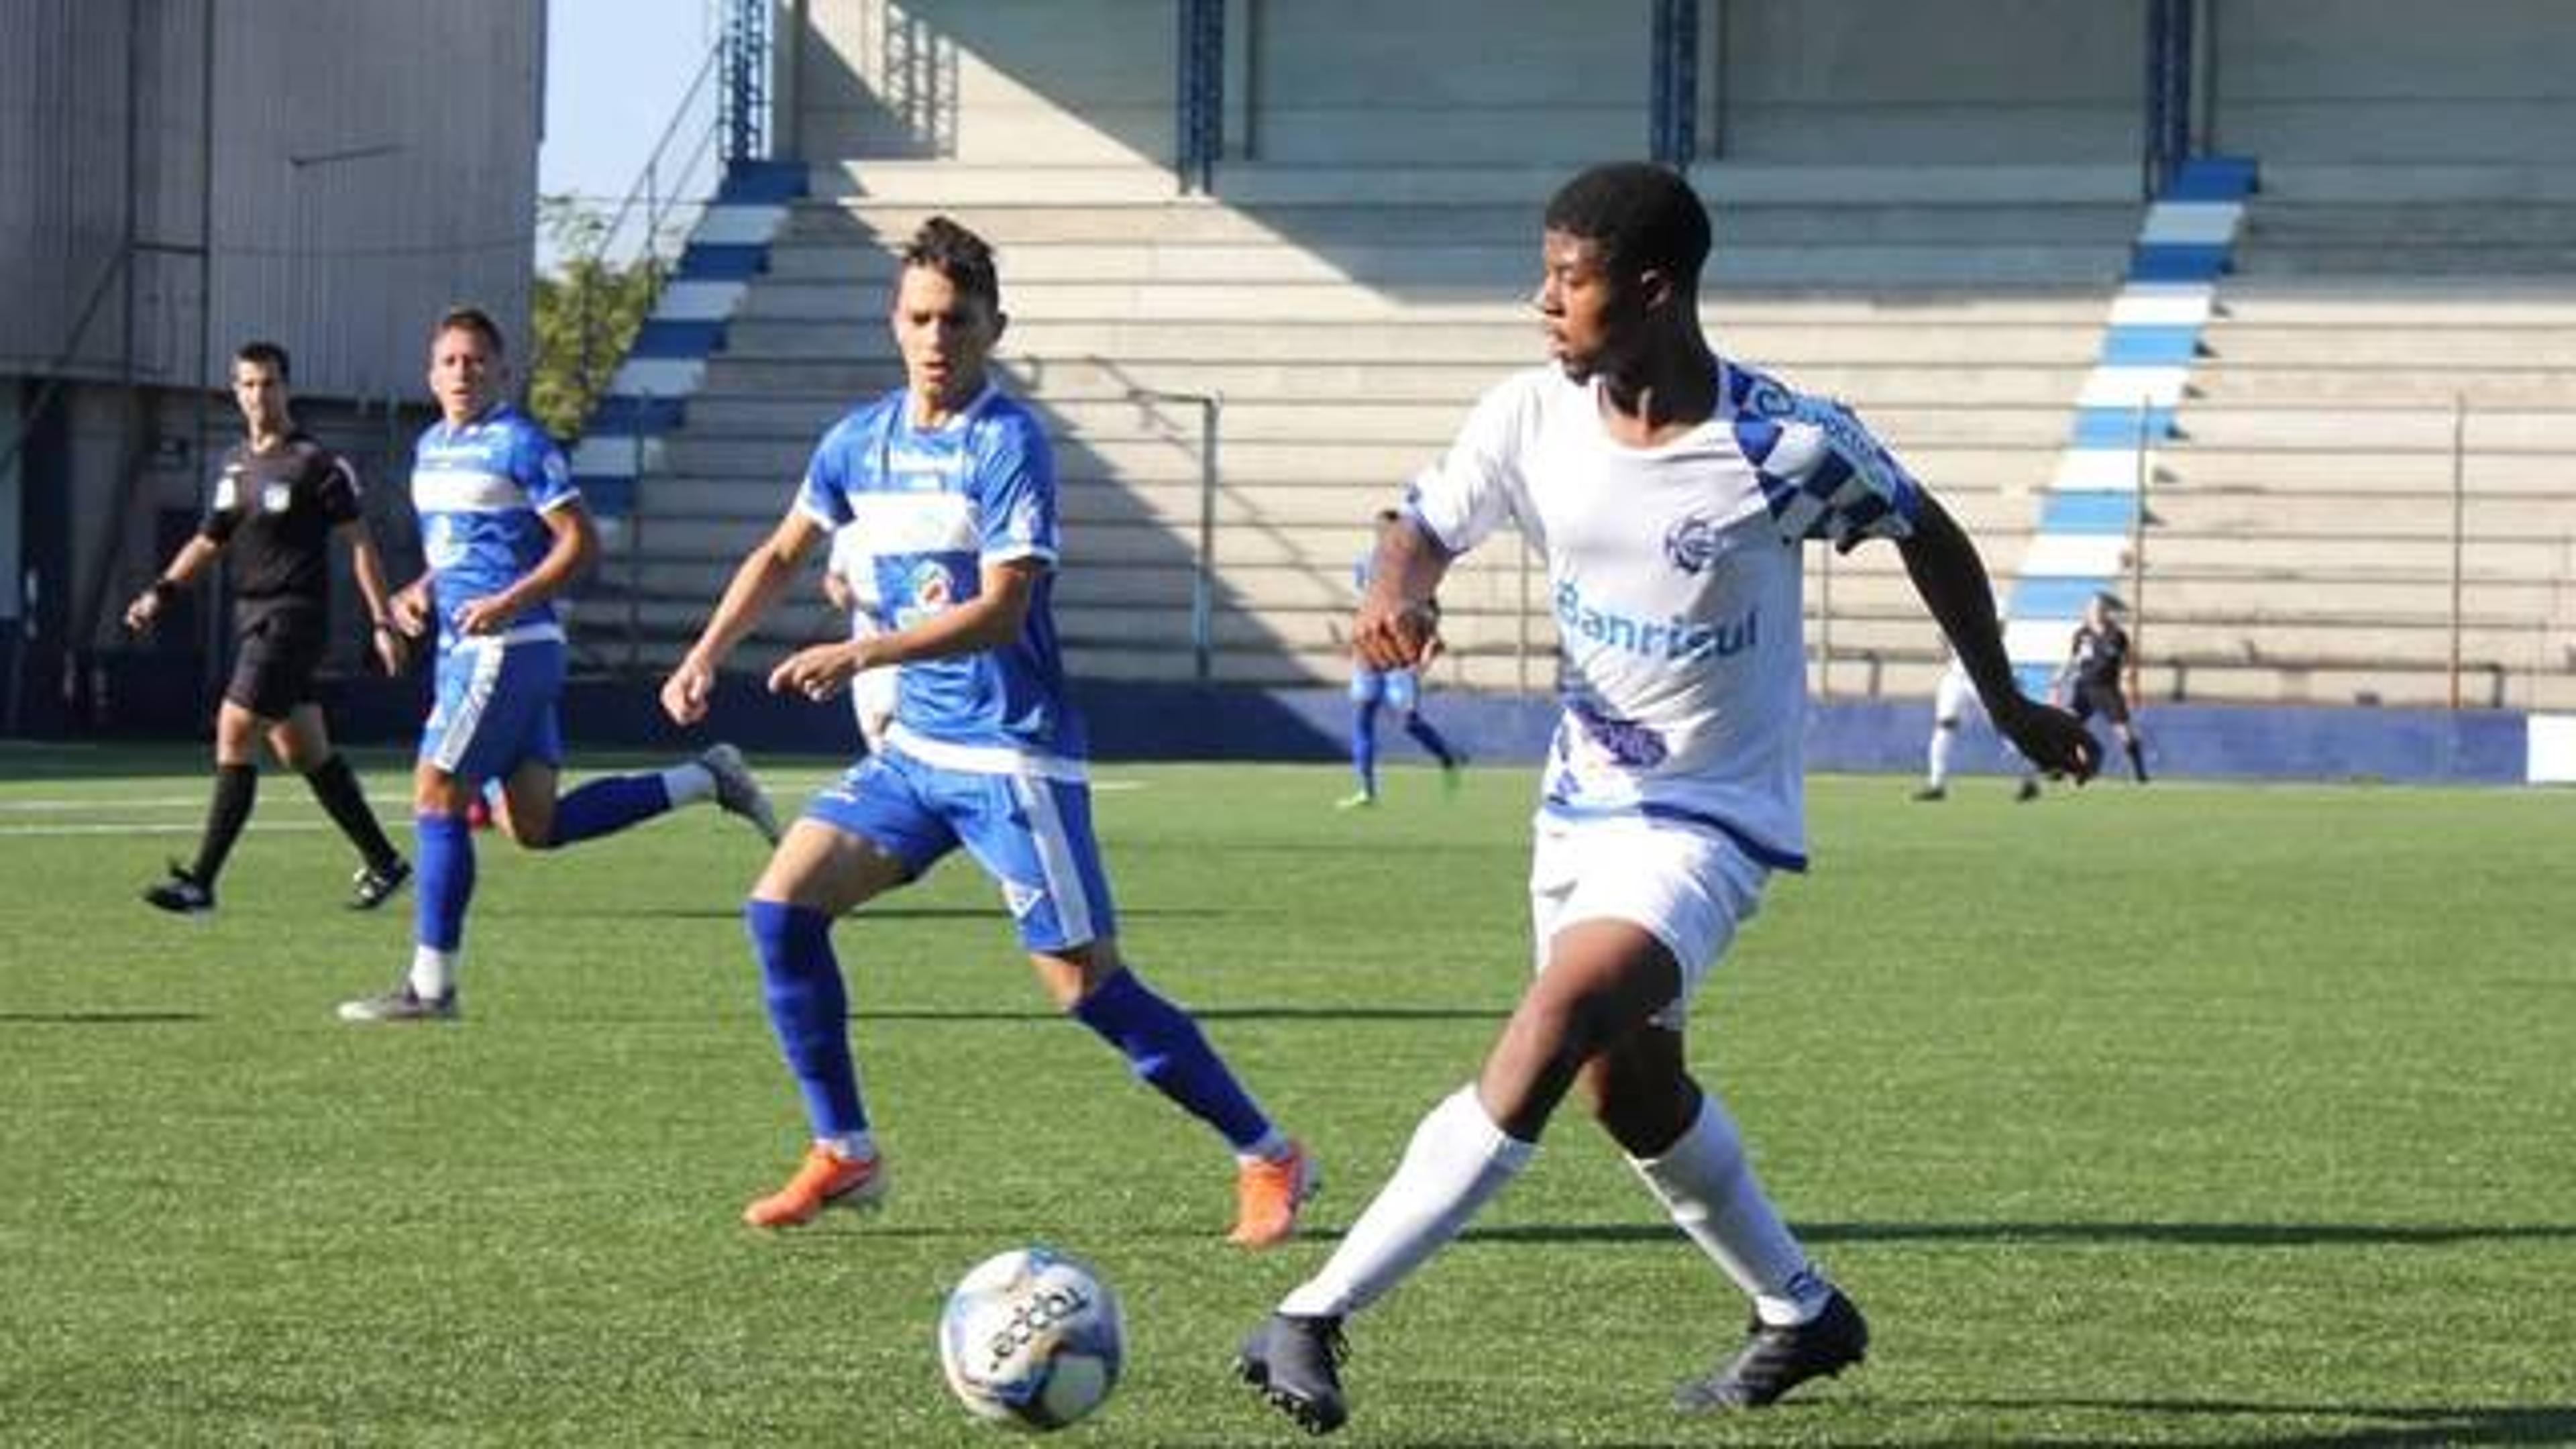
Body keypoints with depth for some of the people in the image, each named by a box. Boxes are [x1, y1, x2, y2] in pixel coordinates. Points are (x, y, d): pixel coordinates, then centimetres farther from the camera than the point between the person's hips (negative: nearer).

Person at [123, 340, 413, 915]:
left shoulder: (315, 464, -8)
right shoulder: (236, 464, 13)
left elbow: (359, 542, -8)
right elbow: (209, 541, 20)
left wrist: (382, 622, -12)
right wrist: (160, 593, 7)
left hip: (294, 618, -8)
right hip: (254, 618, 8)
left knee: (235, 730, -15)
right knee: (303, 750, 11)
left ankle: (201, 881, -15)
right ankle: (383, 862, 21)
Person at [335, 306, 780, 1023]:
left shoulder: (519, 444, -9)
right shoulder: (429, 448, 16)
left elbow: (580, 541, -12)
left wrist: (510, 602, -21)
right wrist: (420, 592, 10)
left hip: (508, 648, -9)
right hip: (465, 649, 9)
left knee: (437, 799, -9)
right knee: (536, 825, 7)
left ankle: (431, 986, -3)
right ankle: (706, 780, 17)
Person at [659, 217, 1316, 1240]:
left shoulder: (1008, 445, -14)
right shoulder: (862, 441, 7)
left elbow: (1000, 611, -22)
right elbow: (781, 555, 23)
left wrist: (861, 654, -28)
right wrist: (708, 654, 12)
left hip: (1011, 756, -7)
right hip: (913, 747, 7)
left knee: (1086, 987, -9)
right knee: (781, 908, -3)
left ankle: (1269, 1158, 3)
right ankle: (844, 1155, 7)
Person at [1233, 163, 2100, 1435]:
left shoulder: (1786, 448, -20)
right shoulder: (1533, 416, -9)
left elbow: (1929, 538, -3)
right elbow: (1429, 527, 2)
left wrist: (2008, 708, 8)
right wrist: (1394, 590, -24)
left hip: (1709, 817, -7)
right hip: (1581, 799, 7)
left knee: (1554, 1030, -26)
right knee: (1630, 1090, 19)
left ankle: (1316, 1318, -28)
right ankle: (1801, 1314, 42)